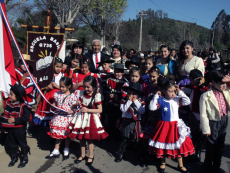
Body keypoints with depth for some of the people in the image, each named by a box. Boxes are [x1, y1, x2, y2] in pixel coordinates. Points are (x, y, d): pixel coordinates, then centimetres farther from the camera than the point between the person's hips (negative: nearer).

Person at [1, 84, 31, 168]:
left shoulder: (23, 106, -19)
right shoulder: (8, 104, -1)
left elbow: (26, 117, -23)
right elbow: (5, 116, 3)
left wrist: (15, 120, -23)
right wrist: (5, 128, 4)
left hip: (20, 129, -6)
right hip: (10, 128, 6)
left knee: (22, 143, 9)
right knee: (12, 144, 19)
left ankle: (24, 158, 25)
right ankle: (14, 157, 37)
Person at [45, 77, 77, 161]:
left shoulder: (72, 96, -13)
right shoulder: (57, 94, 1)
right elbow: (55, 103, 15)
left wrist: (70, 112, -26)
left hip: (67, 118, -4)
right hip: (58, 117, 4)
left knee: (67, 134, 10)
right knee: (57, 134, 12)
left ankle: (66, 151, 29)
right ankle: (56, 151, 26)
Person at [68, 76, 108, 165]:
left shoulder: (96, 96, -13)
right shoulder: (82, 94, 3)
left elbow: (100, 110, -14)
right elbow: (79, 103, 20)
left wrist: (88, 110, -20)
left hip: (90, 119, -5)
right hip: (81, 118, 5)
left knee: (89, 139, 4)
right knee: (81, 138, 13)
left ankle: (91, 156, 23)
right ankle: (82, 155, 31)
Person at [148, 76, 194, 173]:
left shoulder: (177, 99, -3)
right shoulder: (160, 100, -13)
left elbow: (187, 102, -11)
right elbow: (151, 107, -23)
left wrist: (180, 92, -13)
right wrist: (156, 96, -23)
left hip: (176, 126, 3)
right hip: (164, 126, -3)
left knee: (179, 144, 11)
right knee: (163, 144, 12)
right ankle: (162, 163, 36)